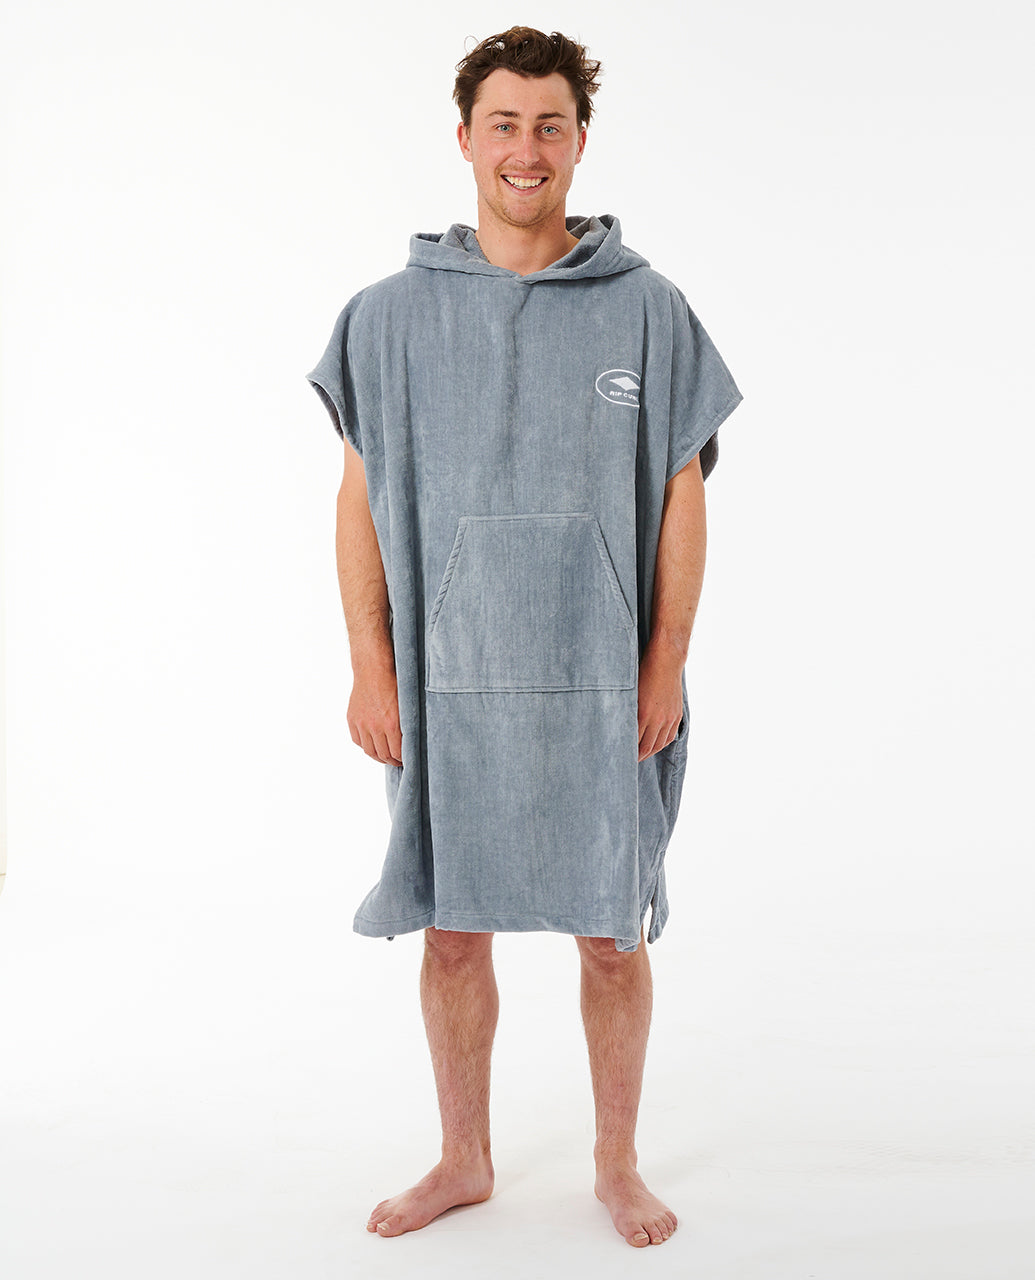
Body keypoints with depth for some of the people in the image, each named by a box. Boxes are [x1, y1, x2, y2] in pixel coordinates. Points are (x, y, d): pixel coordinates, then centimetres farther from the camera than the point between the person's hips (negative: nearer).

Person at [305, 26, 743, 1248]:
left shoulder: (645, 308, 2)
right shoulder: (393, 312, 4)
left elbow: (681, 499, 2)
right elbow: (361, 499, 4)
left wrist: (666, 667, -3)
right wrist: (371, 669, -1)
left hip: (602, 686, -1)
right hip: (448, 684, 1)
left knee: (612, 933, 8)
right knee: (453, 932, 11)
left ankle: (618, 1164, 30)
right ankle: (463, 1160, 32)